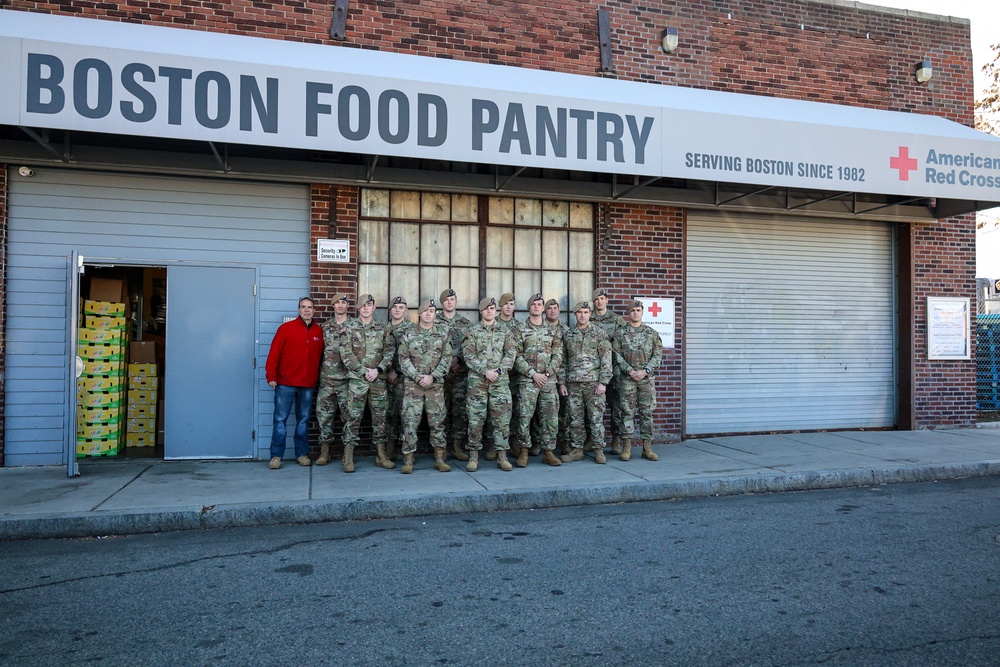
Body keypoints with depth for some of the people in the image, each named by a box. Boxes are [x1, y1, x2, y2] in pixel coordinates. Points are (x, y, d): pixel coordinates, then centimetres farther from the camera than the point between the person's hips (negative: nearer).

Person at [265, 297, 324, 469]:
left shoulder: (319, 332, 7)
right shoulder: (286, 328, -2)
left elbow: (320, 356, 10)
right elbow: (274, 353, -4)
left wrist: (318, 378, 6)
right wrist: (271, 376, -9)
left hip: (308, 385, 3)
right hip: (285, 383, -3)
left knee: (303, 420, 11)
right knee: (280, 419, 1)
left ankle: (302, 453, 20)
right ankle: (276, 455, 7)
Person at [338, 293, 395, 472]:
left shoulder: (383, 329, 10)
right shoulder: (349, 328, 2)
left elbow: (389, 352, 4)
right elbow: (346, 354, -6)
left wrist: (378, 370, -11)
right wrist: (364, 371, -12)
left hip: (379, 379, 3)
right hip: (357, 379, -3)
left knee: (380, 417, 6)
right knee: (353, 417, -3)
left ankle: (381, 455, 14)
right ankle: (348, 457, 2)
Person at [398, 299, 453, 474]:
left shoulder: (443, 333, 5)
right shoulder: (408, 335, 4)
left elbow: (447, 358, 1)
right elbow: (403, 359, 0)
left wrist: (432, 377, -10)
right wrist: (417, 377, -12)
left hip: (436, 384, 1)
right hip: (412, 384, -1)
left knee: (437, 421, 5)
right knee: (410, 421, -3)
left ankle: (439, 459, 13)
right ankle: (408, 459, 4)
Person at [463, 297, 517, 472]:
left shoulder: (504, 332, 11)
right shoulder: (472, 331, 5)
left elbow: (510, 354, 3)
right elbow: (469, 356, -4)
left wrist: (499, 370, -12)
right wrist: (485, 371, -15)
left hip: (500, 381, 2)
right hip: (477, 381, -1)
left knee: (502, 419, 1)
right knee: (475, 419, 0)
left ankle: (502, 457, 8)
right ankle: (473, 456, 9)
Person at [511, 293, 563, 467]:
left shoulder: (554, 330, 11)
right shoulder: (520, 330, 3)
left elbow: (558, 354, 6)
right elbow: (517, 356, -3)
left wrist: (547, 373, -7)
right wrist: (533, 374, -12)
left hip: (549, 381, 2)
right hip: (527, 381, -2)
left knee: (550, 418, 2)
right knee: (524, 417, -4)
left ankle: (548, 451, 12)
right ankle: (523, 451, 8)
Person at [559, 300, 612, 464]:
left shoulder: (599, 334, 2)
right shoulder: (568, 335, 11)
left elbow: (606, 360, -3)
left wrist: (603, 382, -10)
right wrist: (562, 382, 6)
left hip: (594, 383, -3)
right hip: (573, 383, 3)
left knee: (596, 418, 0)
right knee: (575, 419, 6)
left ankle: (599, 451, 8)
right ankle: (576, 450, 15)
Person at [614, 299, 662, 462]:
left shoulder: (652, 332, 7)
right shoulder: (620, 333, 4)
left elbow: (657, 354, 3)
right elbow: (617, 355, -1)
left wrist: (645, 371, -9)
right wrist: (630, 371, -12)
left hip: (647, 377, 1)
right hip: (627, 378, -1)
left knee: (647, 412, 4)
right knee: (627, 412, 0)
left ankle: (647, 448, 10)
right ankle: (626, 447, 5)